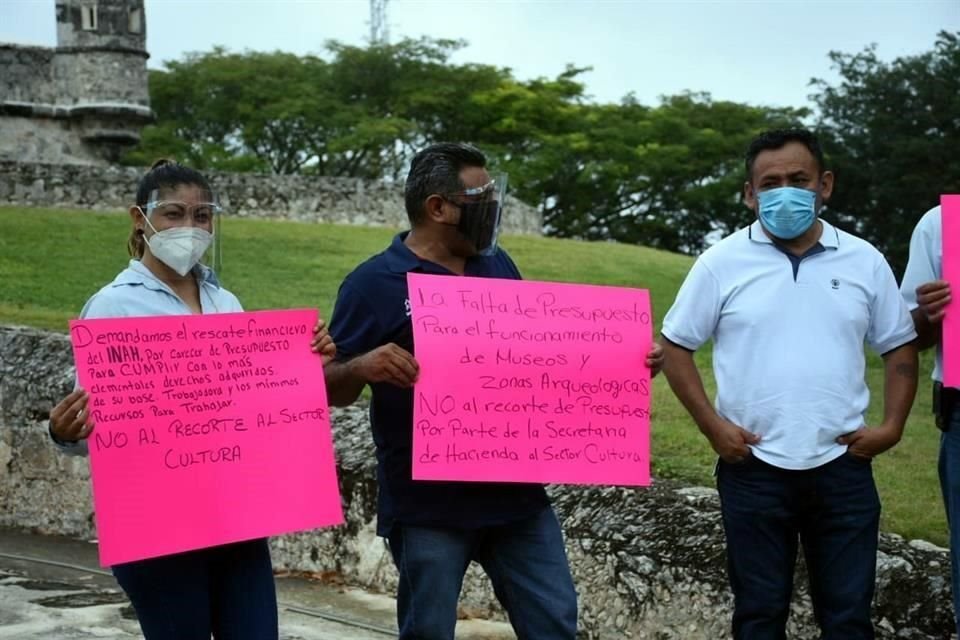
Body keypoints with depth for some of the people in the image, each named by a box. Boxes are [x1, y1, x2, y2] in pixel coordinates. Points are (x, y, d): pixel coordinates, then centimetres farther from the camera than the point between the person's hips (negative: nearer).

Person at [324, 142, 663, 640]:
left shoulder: (497, 266, 9)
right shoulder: (375, 283, -8)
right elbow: (331, 390, -8)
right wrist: (362, 367, -31)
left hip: (516, 494, 5)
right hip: (428, 505, -5)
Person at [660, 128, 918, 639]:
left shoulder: (864, 261, 4)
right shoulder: (722, 262, -2)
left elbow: (899, 347, 12)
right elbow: (676, 346, 2)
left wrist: (893, 425, -1)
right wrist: (712, 426, -7)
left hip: (843, 467, 2)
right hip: (753, 469, -1)